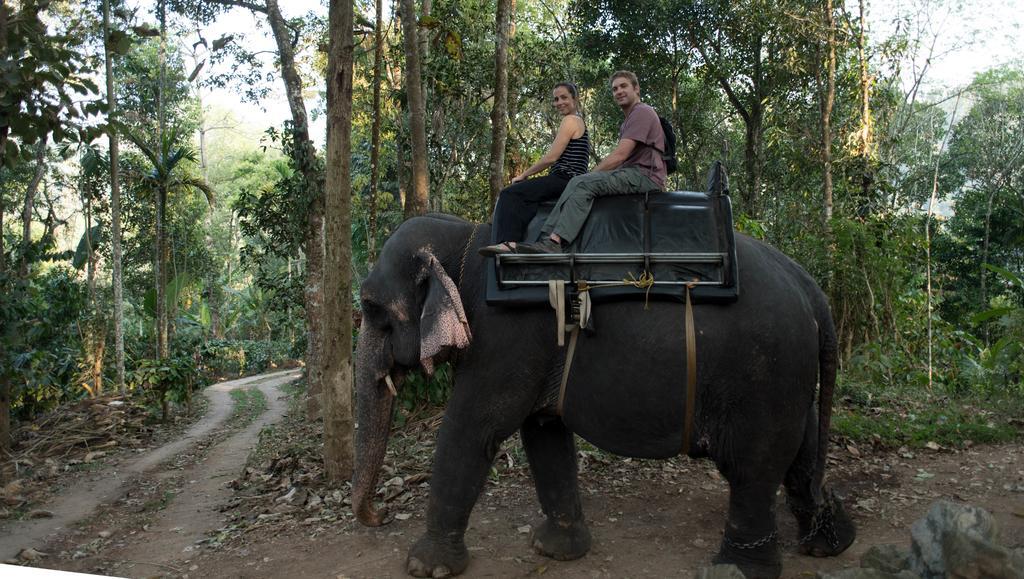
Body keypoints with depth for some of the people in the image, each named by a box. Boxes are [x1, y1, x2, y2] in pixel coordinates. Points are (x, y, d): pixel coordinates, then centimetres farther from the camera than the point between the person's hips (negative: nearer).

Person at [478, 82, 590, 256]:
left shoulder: (570, 120, -3)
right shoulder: (579, 121, 28)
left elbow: (551, 157, -11)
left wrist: (524, 175, -1)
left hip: (564, 179, -10)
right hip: (570, 182, 10)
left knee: (510, 194, -17)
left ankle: (508, 242, -32)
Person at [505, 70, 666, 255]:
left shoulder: (642, 112, -4)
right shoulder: (629, 119, 28)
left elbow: (620, 156, -15)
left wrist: (591, 174, -10)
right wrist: (591, 176, 6)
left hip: (646, 175, -9)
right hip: (632, 174, 9)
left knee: (583, 183, -25)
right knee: (577, 183, -7)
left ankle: (555, 242, -36)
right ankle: (549, 238, -23)